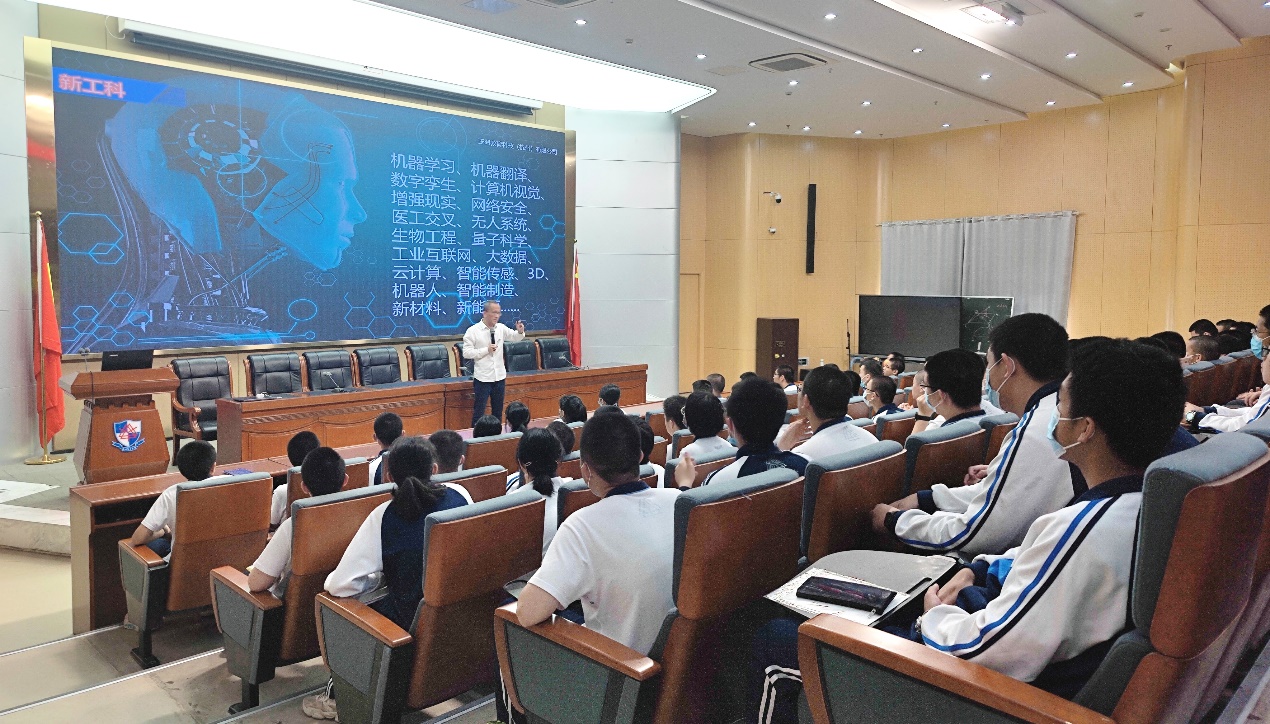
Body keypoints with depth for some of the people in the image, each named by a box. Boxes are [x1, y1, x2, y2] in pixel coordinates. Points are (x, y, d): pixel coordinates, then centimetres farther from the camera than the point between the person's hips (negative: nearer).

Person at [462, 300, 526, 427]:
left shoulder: (501, 328, 5)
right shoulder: (473, 331, -8)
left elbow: (515, 337, 17)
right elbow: (466, 353, -11)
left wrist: (520, 331, -6)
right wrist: (486, 350, -18)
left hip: (499, 377, 5)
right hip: (482, 378, -5)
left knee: (498, 411, 15)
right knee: (479, 411, 0)